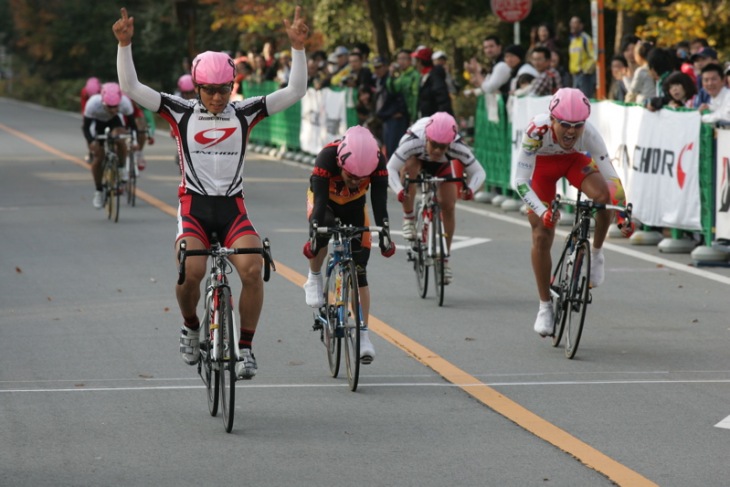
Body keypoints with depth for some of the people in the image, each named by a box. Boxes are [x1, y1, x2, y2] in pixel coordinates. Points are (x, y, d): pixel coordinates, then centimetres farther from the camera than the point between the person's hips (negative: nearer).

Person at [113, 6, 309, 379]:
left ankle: (245, 348, -9)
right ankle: (191, 327, 6)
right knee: (190, 271, -26)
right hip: (194, 207, -1)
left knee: (252, 268, -25)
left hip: (233, 210, 1)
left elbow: (295, 91, 0)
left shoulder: (244, 113, 5)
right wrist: (124, 44, -16)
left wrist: (298, 47, -12)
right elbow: (131, 87, -4)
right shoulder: (182, 113, 2)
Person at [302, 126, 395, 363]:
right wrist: (314, 235, -52)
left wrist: (384, 235, -48)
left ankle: (363, 334, -1)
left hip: (354, 206, 2)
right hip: (325, 200, -2)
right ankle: (314, 279, -7)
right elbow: (319, 201, -42)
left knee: (359, 269, -7)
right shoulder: (327, 157, -39)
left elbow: (379, 202, -35)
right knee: (322, 235, -36)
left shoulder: (377, 161, -33)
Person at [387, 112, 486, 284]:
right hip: (416, 159, -2)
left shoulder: (458, 147, -39)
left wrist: (470, 189, -52)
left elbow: (479, 172, -31)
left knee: (448, 206, -10)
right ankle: (408, 219, -21)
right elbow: (391, 169, -42)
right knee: (410, 165, -36)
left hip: (442, 166, 2)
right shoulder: (413, 142, -43)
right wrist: (399, 190, -60)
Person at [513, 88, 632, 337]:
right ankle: (545, 306, 8)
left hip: (575, 159, 1)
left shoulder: (589, 134, -35)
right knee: (541, 235, -6)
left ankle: (596, 254, -5)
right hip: (542, 164, -1)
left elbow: (611, 176, -32)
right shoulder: (537, 130, -39)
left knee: (603, 194, -30)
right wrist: (542, 211, -51)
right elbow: (520, 181, -39)